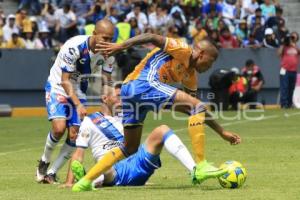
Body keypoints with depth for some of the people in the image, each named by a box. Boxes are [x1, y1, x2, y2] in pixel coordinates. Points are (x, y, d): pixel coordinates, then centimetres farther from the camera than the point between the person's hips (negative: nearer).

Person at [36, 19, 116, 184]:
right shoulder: (74, 47, -29)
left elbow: (106, 82, -3)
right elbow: (65, 81, -24)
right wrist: (78, 104, -33)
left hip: (79, 91, 5)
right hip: (58, 87, -5)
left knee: (75, 135, -6)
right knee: (59, 128, -24)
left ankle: (51, 173, 8)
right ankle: (44, 161, 3)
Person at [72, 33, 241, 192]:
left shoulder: (190, 75, 26)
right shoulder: (183, 50, 0)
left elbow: (200, 110, 31)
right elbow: (152, 38, -11)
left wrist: (222, 132, 29)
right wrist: (120, 47, -22)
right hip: (144, 84, -10)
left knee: (130, 148, 18)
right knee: (196, 105, -14)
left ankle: (85, 182, 16)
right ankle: (201, 167, -21)